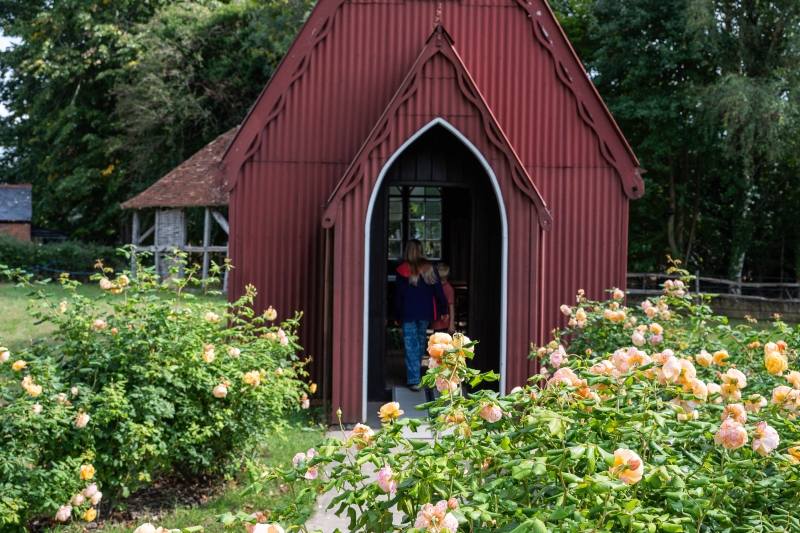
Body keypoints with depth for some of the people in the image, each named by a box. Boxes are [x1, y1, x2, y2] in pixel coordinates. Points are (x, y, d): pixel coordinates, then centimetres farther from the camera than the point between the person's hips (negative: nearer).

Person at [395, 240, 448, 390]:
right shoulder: (430, 269, -2)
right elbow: (438, 292, -1)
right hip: (425, 313, 3)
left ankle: (414, 380, -9)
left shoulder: (402, 270, -6)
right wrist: (443, 310, 8)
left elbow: (399, 295, 0)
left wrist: (397, 316, 7)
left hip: (408, 313, -3)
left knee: (411, 346, -2)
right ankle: (415, 375, 32)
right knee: (420, 343, 18)